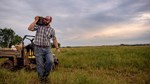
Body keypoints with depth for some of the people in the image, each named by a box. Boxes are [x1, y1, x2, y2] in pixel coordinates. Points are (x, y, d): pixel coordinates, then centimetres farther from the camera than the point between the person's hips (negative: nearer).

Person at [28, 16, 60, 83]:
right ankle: (41, 79, 22)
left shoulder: (52, 30, 6)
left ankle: (45, 75, 8)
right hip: (38, 48, -1)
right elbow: (30, 28, -12)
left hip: (47, 49, 1)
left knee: (50, 61, -20)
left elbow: (54, 39, 14)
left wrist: (57, 48, 9)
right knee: (40, 65, 2)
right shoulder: (38, 26, 2)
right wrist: (36, 21, -8)